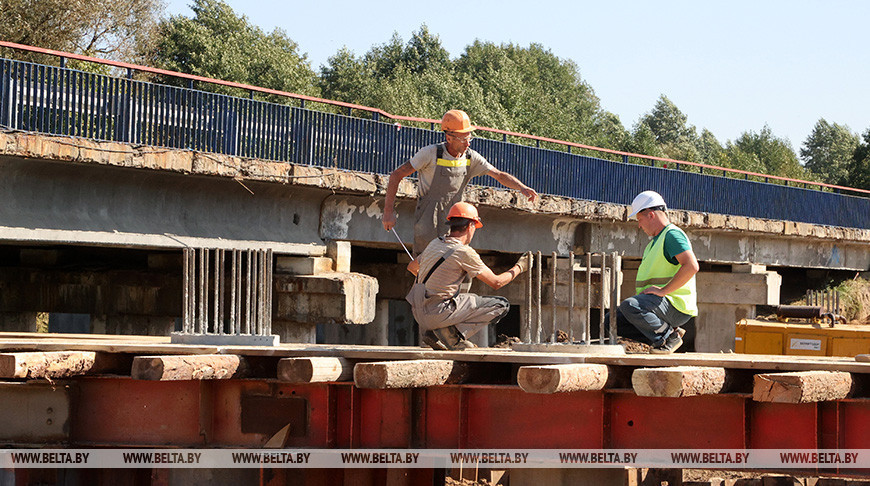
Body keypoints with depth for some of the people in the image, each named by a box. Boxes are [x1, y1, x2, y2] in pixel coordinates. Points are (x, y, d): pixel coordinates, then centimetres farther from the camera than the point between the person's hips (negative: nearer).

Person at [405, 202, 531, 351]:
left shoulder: (435, 243, 10)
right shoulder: (464, 252, -12)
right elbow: (496, 282, -5)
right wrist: (519, 267, 11)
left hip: (418, 313, 8)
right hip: (437, 314, -8)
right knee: (502, 305, -2)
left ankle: (433, 333, 15)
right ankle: (453, 331, -9)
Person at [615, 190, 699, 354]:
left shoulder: (672, 234, -9)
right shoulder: (656, 241, 24)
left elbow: (692, 266, -25)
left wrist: (663, 290, -23)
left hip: (676, 306, -10)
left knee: (629, 306, -33)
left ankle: (669, 336, -14)